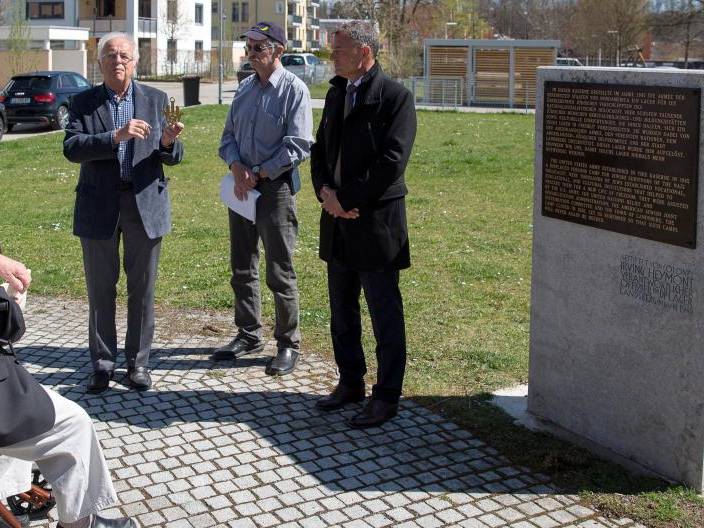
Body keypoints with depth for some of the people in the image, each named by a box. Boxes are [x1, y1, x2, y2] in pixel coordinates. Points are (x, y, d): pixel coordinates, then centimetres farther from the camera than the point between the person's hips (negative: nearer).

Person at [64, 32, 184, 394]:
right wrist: (116, 136, -24)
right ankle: (103, 363, 20)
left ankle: (138, 362, 20)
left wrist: (168, 142, -21)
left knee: (143, 289, 7)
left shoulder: (156, 100, 5)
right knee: (100, 290, 7)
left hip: (145, 204, 1)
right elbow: (71, 148, -12)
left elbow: (172, 158, 2)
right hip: (99, 207, 0)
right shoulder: (83, 103, 2)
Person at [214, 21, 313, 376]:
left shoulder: (293, 89, -11)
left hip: (275, 187, -7)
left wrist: (258, 173, -15)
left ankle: (288, 345, 12)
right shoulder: (245, 88, 10)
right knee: (242, 267, 15)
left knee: (279, 272, -1)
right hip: (242, 186, 7)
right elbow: (229, 135, 12)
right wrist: (237, 168, -7)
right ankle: (248, 334, 30)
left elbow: (298, 146, -16)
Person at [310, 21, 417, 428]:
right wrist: (325, 190, -3)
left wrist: (349, 200, -15)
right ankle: (350, 383, 30)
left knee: (385, 314, 2)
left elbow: (392, 161, -18)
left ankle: (387, 397, 12)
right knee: (342, 310, 16)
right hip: (337, 219, 8)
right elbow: (320, 150, 16)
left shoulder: (395, 97, -11)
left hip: (376, 221, -8)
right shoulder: (336, 94, 14)